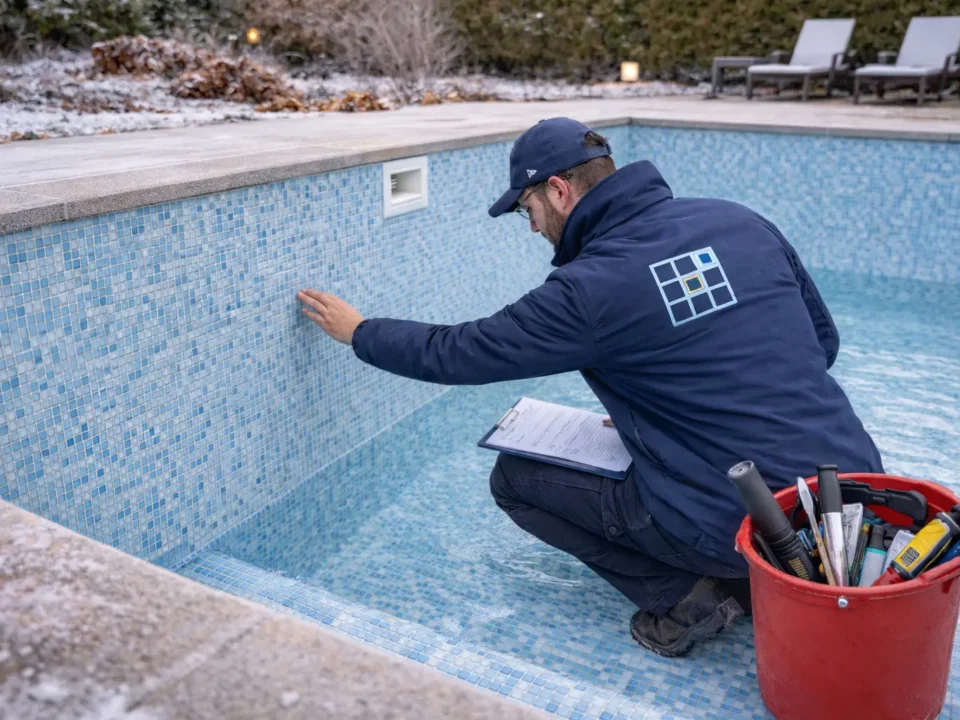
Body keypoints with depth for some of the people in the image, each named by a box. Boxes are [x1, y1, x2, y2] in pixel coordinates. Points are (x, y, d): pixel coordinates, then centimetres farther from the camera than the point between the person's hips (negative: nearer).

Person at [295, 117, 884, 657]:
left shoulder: (591, 287, -14)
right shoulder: (742, 222, 4)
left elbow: (458, 354, -4)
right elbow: (823, 341, 14)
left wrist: (360, 332, 13)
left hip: (745, 523, -7)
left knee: (515, 477, 7)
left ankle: (683, 597, 3)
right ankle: (753, 579, 16)